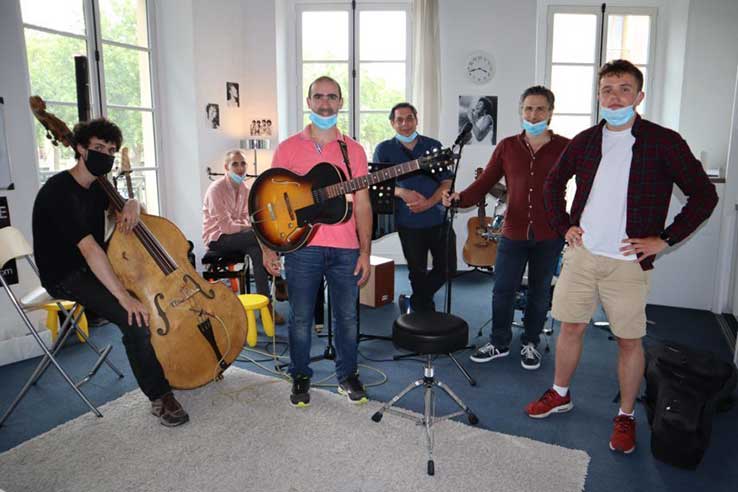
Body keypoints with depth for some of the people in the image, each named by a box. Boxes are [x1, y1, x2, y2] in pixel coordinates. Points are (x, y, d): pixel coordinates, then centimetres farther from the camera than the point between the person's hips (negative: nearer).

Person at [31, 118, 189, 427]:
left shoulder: (96, 187, 6)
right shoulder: (59, 192, -22)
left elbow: (124, 203, 23)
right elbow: (88, 247, -32)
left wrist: (131, 206, -6)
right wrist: (123, 296, -40)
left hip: (95, 268, 9)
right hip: (66, 277, -9)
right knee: (135, 317, -29)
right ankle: (159, 395, -16)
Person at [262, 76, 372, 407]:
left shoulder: (354, 150, 7)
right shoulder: (288, 149, 4)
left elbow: (362, 205, 6)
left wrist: (365, 252, 0)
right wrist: (269, 248, -2)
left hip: (346, 249, 1)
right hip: (301, 246, -1)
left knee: (346, 317, 10)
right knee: (300, 318, 8)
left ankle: (347, 375, 29)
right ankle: (300, 377, 27)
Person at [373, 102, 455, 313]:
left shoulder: (433, 146, 6)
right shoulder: (384, 149, 2)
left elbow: (447, 182, 3)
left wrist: (428, 203, -14)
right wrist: (401, 192, -20)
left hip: (438, 218, 3)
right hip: (408, 222, -2)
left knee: (448, 268, 7)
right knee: (418, 273, 9)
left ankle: (413, 303, 27)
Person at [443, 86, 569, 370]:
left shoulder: (565, 148, -1)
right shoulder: (507, 147, 4)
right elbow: (484, 183, 0)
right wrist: (459, 198, -18)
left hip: (550, 235, -1)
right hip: (513, 232, 1)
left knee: (540, 292, 11)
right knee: (502, 290, 5)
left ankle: (530, 344, 31)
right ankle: (499, 343, 25)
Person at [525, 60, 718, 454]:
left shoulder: (663, 142, -6)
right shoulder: (585, 141, 6)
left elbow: (704, 195, -3)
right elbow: (553, 182, 19)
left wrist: (664, 239, -8)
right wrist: (563, 226, 8)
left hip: (628, 262, -3)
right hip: (581, 254, 4)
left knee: (629, 340, 6)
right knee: (571, 328, 13)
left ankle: (626, 417, 25)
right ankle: (560, 395, 33)